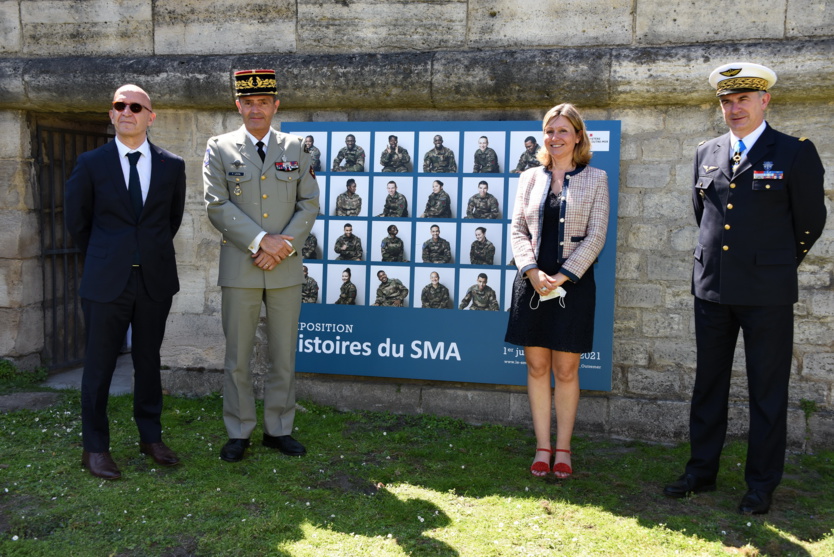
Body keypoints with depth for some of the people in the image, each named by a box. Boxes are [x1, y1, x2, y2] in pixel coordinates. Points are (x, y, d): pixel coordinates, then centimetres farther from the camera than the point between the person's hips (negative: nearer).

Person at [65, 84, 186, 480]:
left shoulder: (172, 166, 3)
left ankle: (151, 437, 25)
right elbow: (76, 220, 10)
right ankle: (95, 447, 16)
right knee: (99, 365, 4)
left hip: (156, 280, 2)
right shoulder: (91, 163, 0)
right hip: (106, 281, -1)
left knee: (148, 361, 12)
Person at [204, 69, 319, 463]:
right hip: (240, 268, -1)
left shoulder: (295, 149, 9)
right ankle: (238, 433, 18)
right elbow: (217, 206, -6)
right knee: (237, 357, 5)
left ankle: (278, 429, 21)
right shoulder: (220, 148, 4)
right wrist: (262, 241, -15)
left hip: (286, 269, 2)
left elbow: (310, 204, 4)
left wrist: (283, 244, -11)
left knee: (284, 355, 8)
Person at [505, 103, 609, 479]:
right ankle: (542, 447, 16)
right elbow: (517, 229, 6)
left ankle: (563, 448, 16)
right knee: (537, 367, 6)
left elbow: (595, 237, -3)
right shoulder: (530, 177, 10)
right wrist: (532, 271, -10)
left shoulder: (595, 179, 3)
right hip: (532, 281, 2)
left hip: (573, 283, -2)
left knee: (566, 370, 3)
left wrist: (562, 276, -13)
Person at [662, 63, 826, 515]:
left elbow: (811, 221, 3)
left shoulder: (796, 153, -4)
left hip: (767, 292, -4)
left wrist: (777, 265, 12)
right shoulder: (706, 154, 8)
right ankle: (701, 472, 25)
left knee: (767, 392, 5)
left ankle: (761, 486, 18)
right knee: (707, 385, 12)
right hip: (712, 289, 5)